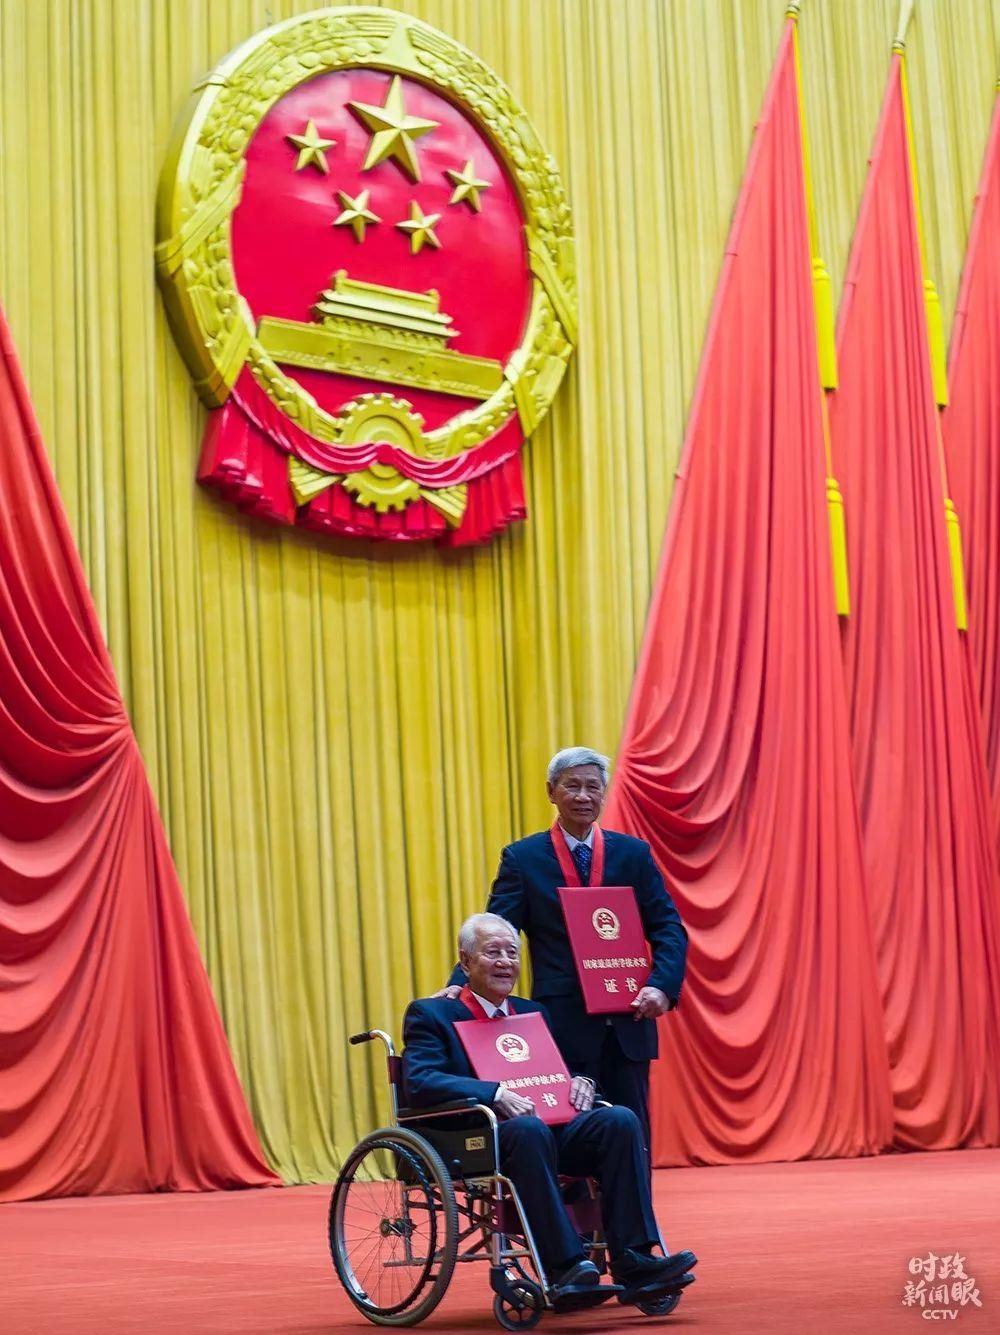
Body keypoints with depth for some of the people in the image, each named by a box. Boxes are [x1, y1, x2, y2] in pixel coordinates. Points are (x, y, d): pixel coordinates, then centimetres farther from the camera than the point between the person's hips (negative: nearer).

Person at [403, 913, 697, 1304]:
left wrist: (578, 1082, -1)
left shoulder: (532, 1013, 25)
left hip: (551, 1128, 6)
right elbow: (419, 1082, -12)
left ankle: (634, 1264, -25)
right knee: (529, 1128, -38)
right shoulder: (431, 1014, 4)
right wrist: (496, 1095, -24)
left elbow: (559, 1073, 25)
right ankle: (564, 1269, -38)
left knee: (619, 1120, -21)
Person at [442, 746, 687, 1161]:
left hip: (627, 1023, 2)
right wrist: (461, 983, -21)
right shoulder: (522, 858, 3)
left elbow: (669, 929, 4)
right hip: (563, 1028, -2)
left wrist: (662, 986, -13)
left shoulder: (633, 853, 8)